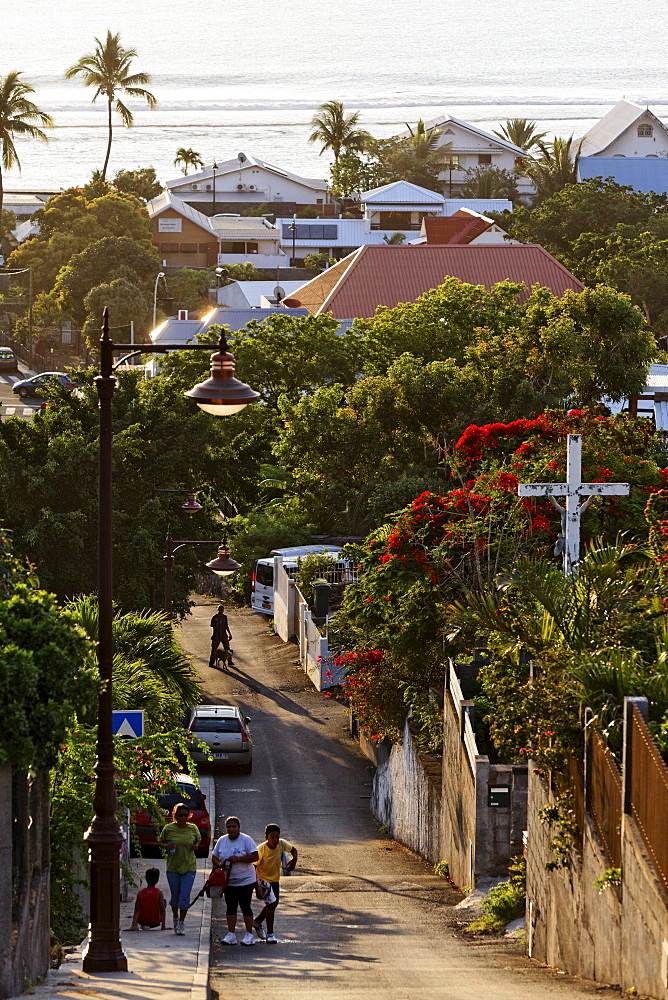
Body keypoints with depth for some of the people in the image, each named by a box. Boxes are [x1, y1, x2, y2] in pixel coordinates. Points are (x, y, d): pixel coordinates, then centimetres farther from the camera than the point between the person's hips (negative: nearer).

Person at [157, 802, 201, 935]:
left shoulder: (193, 828, 0)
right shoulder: (168, 828, -5)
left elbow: (198, 840, 17)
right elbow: (160, 841, 7)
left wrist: (196, 845, -5)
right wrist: (166, 846, -14)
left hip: (189, 867, 0)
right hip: (173, 867, 0)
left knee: (185, 896, -6)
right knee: (175, 896, 11)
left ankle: (182, 922, 7)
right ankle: (175, 918, 36)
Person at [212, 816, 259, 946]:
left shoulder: (246, 840, -8)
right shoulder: (221, 841, 7)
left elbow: (255, 857, -13)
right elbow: (214, 857, 12)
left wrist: (238, 859, -23)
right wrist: (219, 864, -11)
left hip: (245, 880, -5)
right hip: (228, 880, 5)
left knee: (245, 907, -3)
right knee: (231, 907, 6)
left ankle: (249, 935, 5)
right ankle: (231, 934, 10)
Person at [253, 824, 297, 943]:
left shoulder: (282, 844, -13)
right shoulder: (261, 850, -26)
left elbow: (293, 850, 6)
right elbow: (253, 866, -19)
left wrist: (294, 859, -17)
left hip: (275, 879, 6)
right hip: (263, 879, -6)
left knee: (274, 904, 17)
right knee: (271, 904, -15)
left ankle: (258, 921, 42)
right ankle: (270, 934, -7)